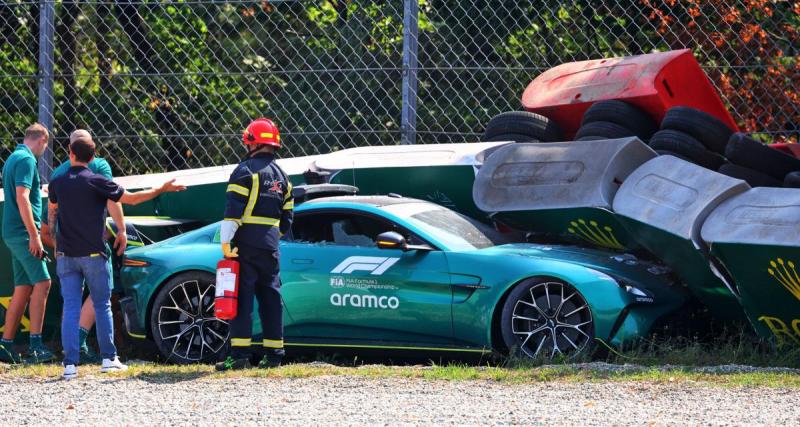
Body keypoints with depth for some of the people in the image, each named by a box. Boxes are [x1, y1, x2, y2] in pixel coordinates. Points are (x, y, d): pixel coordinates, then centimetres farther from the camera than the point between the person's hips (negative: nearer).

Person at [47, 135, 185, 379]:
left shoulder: (58, 183, 6)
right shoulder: (96, 182, -7)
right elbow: (130, 198, -5)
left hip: (66, 255, 3)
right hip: (93, 253, -2)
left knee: (70, 307, 0)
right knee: (102, 305, 10)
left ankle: (70, 364, -8)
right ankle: (108, 358, 11)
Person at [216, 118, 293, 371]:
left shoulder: (246, 170, -6)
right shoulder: (281, 176, 17)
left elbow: (233, 210, -15)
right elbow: (287, 218, 19)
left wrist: (226, 241, -17)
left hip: (246, 245, -6)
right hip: (270, 246, 6)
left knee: (242, 298, -8)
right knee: (271, 299, 9)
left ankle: (240, 354, -13)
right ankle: (274, 354, 9)